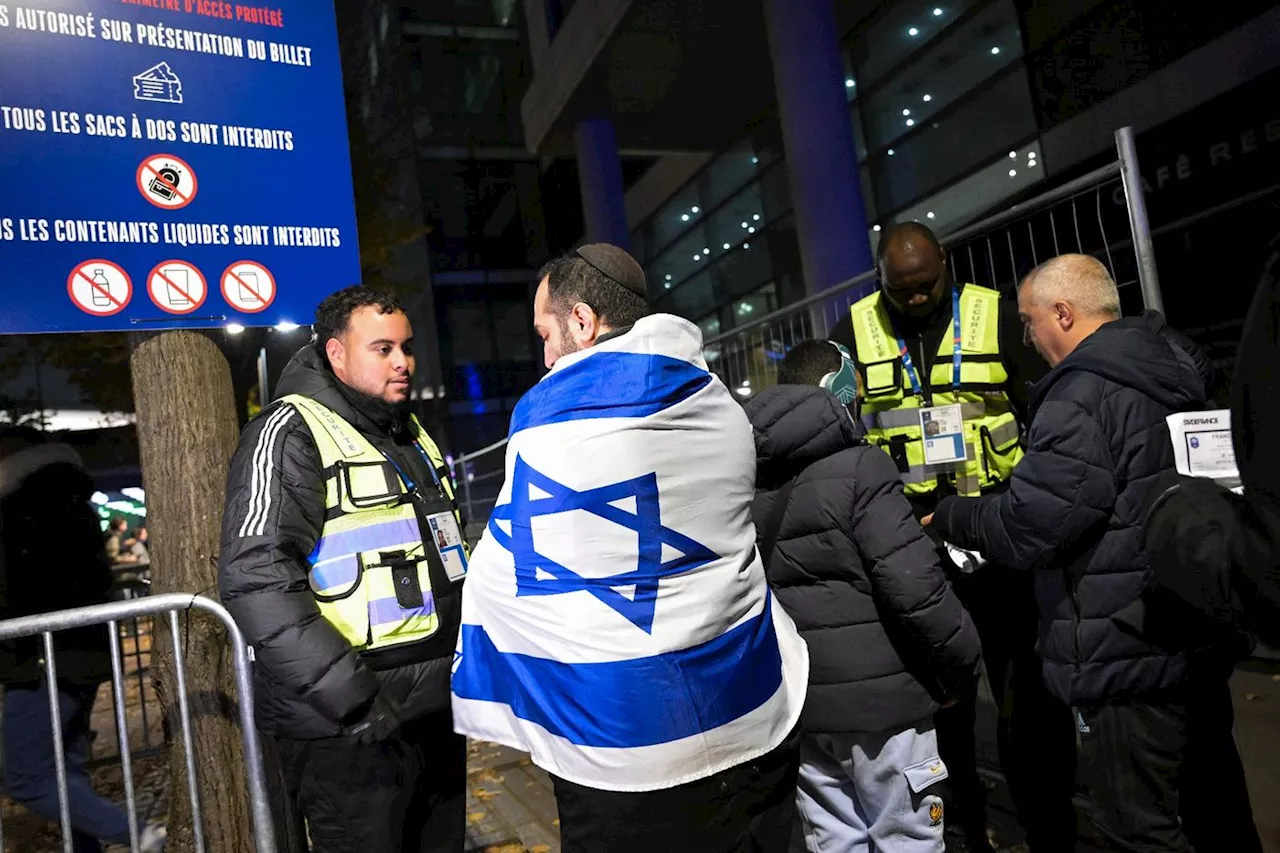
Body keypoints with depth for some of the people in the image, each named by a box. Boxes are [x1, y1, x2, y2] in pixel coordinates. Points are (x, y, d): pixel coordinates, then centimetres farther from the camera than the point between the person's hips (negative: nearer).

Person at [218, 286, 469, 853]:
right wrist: (350, 697, -23)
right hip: (348, 729, -8)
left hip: (437, 713, 8)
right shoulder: (291, 433, -10)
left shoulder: (413, 435, 15)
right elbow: (256, 580, -21)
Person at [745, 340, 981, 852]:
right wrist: (962, 658, -6)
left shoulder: (747, 481, 6)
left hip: (793, 700, 6)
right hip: (877, 695, -6)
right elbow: (912, 585, -20)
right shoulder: (857, 467, -14)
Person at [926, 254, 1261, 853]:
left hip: (1126, 655, -10)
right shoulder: (1171, 374, 10)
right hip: (1198, 637, 10)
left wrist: (947, 516, -6)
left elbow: (1026, 529, -23)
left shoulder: (1081, 396, -21)